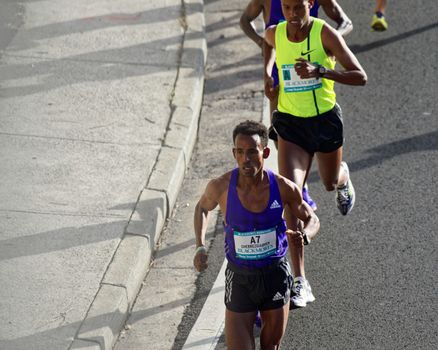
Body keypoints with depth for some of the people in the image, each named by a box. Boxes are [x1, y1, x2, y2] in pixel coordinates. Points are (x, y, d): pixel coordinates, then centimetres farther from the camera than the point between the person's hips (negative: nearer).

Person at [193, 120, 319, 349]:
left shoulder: (284, 188, -15)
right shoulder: (221, 187, -16)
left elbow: (312, 219, 3)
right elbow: (202, 207, 8)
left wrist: (303, 236, -21)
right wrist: (200, 248, -4)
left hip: (276, 273, 1)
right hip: (240, 276, -1)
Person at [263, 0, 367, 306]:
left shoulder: (325, 33, -17)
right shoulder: (275, 34, -6)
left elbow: (360, 77, -20)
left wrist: (319, 71, -32)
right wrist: (267, 74, 8)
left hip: (326, 119, -1)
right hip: (291, 122, 1)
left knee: (330, 183, 22)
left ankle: (344, 178, 67)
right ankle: (300, 282, -15)